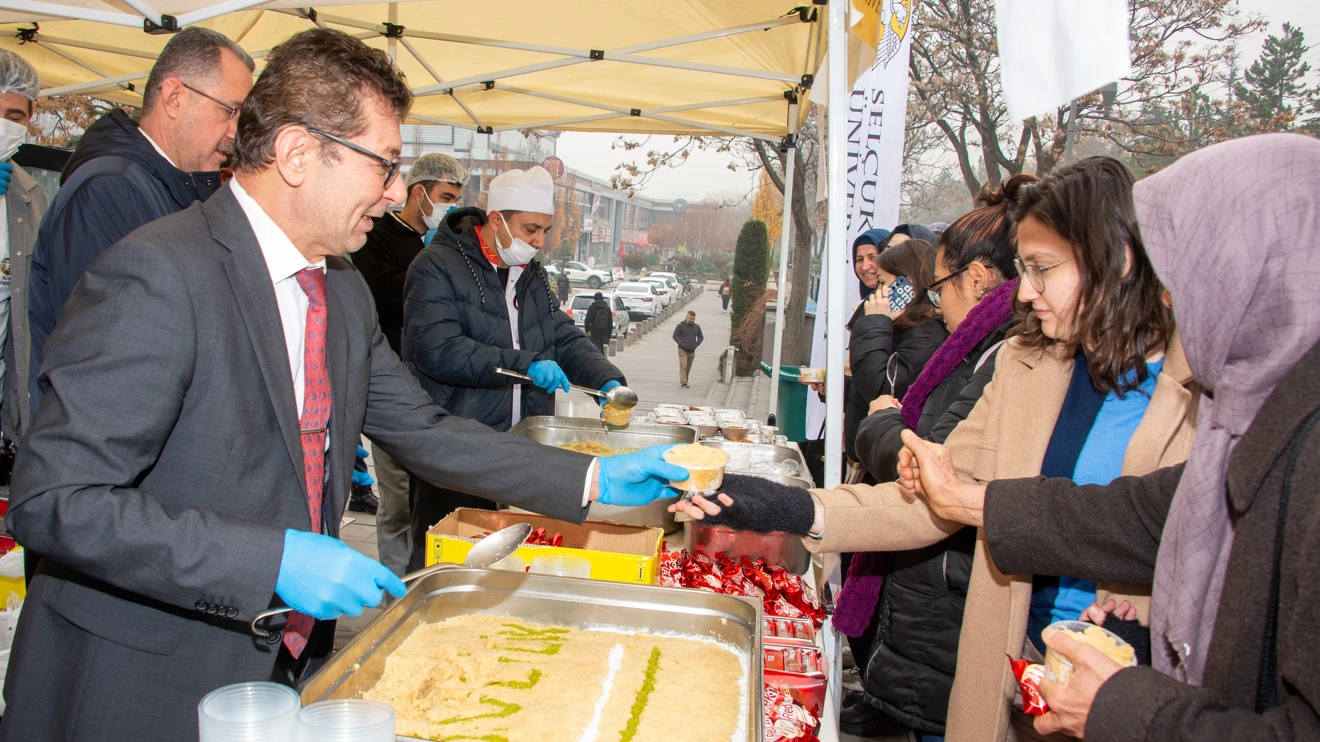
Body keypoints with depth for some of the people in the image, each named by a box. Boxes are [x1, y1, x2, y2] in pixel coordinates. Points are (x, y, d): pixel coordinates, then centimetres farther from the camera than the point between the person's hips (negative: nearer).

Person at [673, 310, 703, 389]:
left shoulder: (697, 327, 8)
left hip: (692, 351, 5)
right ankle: (684, 383, -19)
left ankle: (683, 381, 23)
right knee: (683, 366, -14)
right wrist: (681, 344, -15)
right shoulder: (680, 326, -5)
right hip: (682, 350, -5)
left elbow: (701, 337, 18)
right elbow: (675, 336, -5)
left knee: (688, 368, 10)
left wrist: (696, 344, 2)